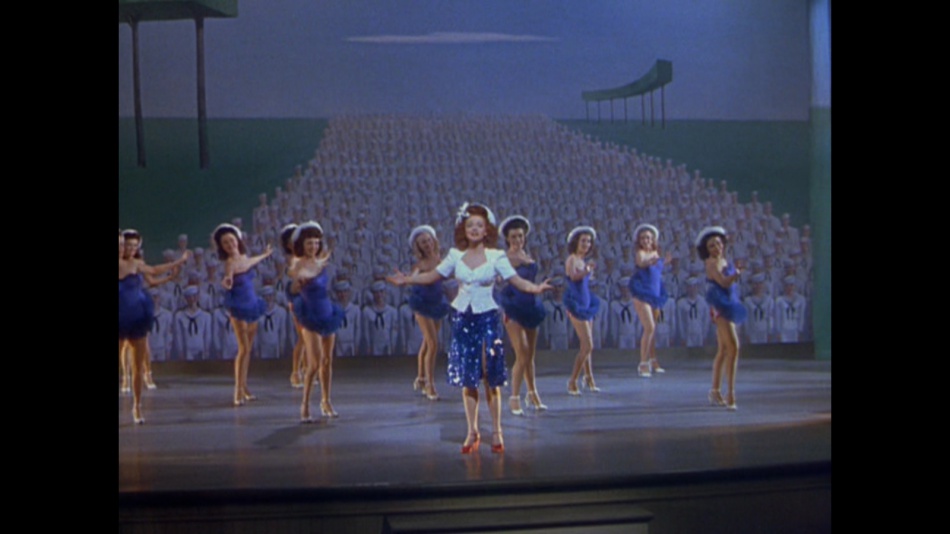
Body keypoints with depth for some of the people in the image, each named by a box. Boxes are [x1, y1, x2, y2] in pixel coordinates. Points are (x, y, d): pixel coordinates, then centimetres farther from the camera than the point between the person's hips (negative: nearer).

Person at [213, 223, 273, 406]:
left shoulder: (243, 258, 7)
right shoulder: (231, 262, -17)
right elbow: (230, 272, -40)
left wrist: (264, 255, 51)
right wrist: (228, 280, -64)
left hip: (252, 305, 8)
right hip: (239, 308, -8)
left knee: (248, 349, 11)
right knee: (243, 348, -11)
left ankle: (244, 387, 20)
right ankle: (238, 391, -8)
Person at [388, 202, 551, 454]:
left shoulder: (496, 257, -3)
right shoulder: (456, 256, 5)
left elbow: (516, 280, -10)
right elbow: (433, 275, 11)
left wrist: (534, 288, -28)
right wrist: (407, 280, 2)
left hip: (487, 318, -2)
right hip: (462, 318, 3)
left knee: (491, 376, -1)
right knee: (466, 377, 5)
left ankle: (496, 431, 10)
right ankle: (472, 432, 15)